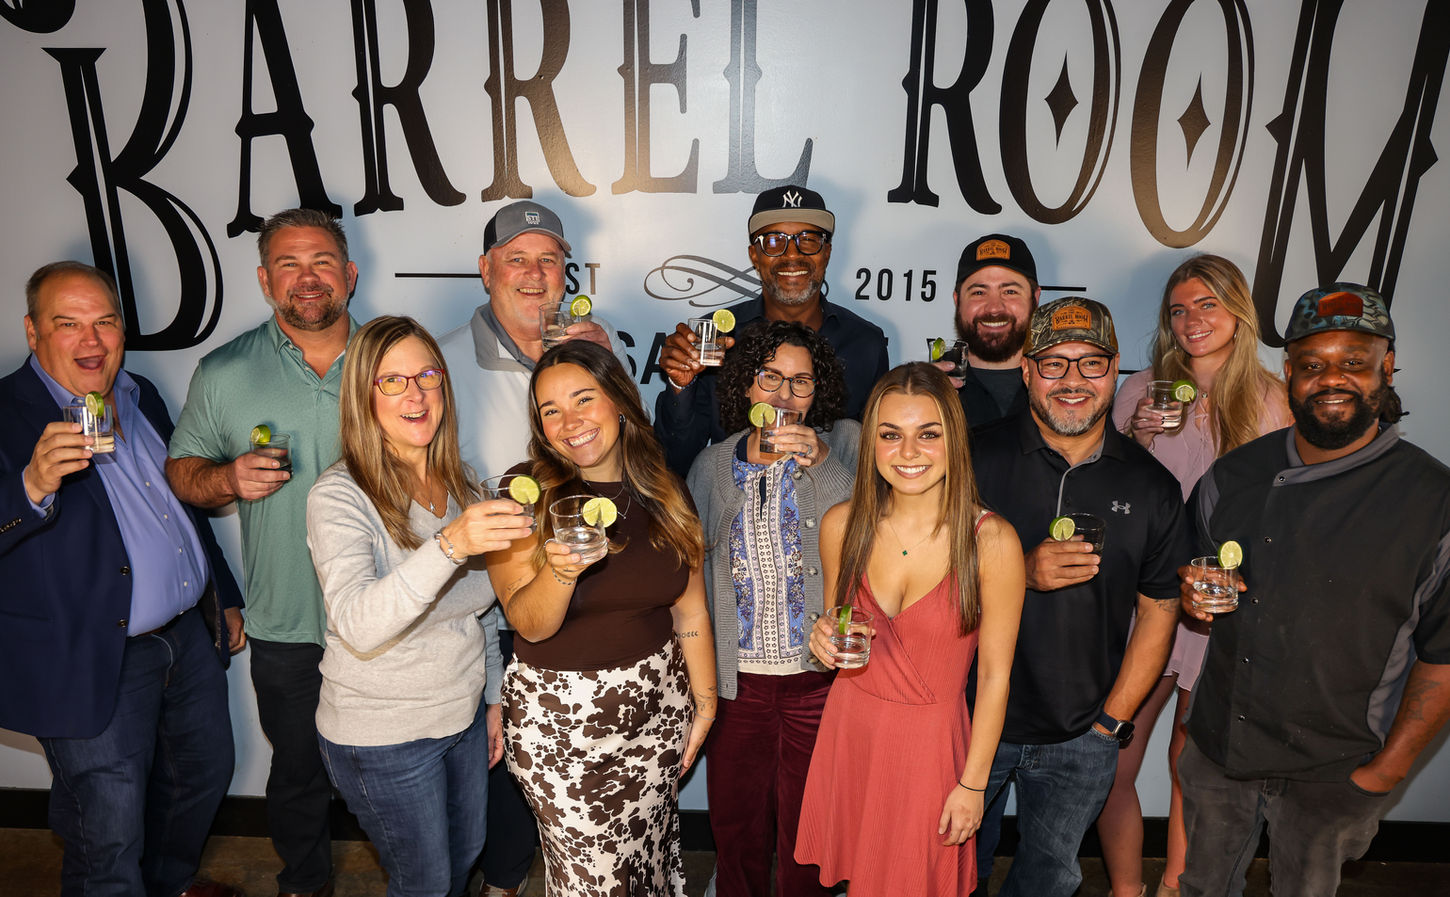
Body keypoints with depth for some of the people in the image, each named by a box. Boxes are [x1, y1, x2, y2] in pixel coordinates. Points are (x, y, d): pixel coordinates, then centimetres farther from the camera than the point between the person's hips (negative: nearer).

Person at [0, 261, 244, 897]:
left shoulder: (141, 397, 8)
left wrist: (225, 597, 19)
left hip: (190, 634, 7)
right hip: (91, 664, -7)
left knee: (204, 776, 24)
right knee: (109, 845, 5)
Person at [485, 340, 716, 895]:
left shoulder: (663, 492, -1)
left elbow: (690, 608, 5)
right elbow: (530, 624, -16)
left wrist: (705, 701, 9)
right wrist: (562, 570, -35)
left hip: (657, 704, 3)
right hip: (560, 717, -3)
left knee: (652, 853, 18)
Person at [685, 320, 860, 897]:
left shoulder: (843, 443, -2)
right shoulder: (714, 464, 6)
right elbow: (690, 559, 15)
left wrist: (819, 460, -27)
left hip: (818, 675, -2)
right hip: (738, 678, 3)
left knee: (806, 831, 12)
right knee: (736, 828, 17)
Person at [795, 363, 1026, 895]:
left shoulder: (991, 540, -18)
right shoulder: (842, 525, -8)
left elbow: (995, 673, -10)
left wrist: (973, 784, -6)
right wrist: (826, 641, -14)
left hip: (932, 741, -3)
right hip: (850, 730, 3)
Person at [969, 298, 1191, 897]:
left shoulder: (1152, 486, -1)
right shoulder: (976, 458, -9)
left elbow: (1158, 610, 4)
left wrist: (1112, 721, 0)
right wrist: (1023, 573, -24)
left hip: (1081, 740, 2)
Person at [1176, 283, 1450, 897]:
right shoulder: (1235, 474, -2)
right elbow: (1185, 567, 11)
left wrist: (1388, 769, -10)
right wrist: (1190, 595, -12)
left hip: (1333, 775, -3)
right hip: (1218, 745, 3)